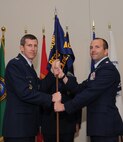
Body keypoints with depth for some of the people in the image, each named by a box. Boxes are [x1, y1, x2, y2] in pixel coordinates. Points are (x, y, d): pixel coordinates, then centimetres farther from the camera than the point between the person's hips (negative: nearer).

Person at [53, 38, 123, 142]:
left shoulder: (108, 69, -13)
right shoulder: (98, 70, 19)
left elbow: (90, 93, -21)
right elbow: (79, 89, 10)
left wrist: (65, 106, -18)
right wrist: (62, 75, -1)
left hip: (106, 124, -9)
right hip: (98, 124, 9)